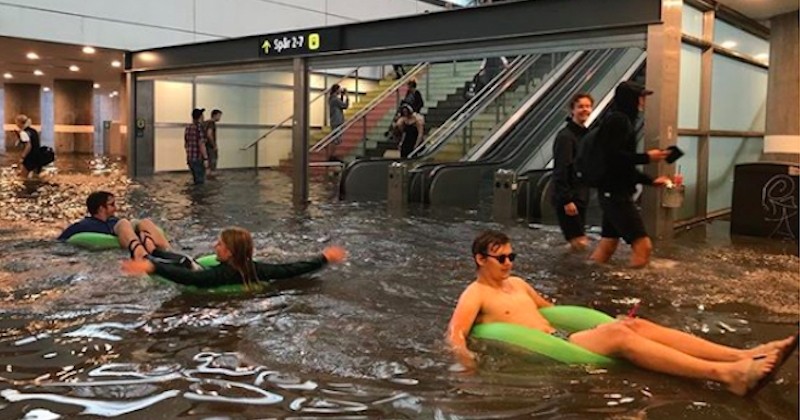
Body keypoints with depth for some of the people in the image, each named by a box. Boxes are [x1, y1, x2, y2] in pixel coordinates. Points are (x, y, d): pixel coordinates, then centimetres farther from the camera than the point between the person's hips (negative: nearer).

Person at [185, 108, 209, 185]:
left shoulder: (188, 127, 9)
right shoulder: (199, 127, -15)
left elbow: (185, 144, 17)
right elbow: (201, 144, -21)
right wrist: (205, 158, -18)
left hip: (190, 158, 8)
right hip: (198, 159, -8)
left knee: (195, 180, 18)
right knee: (200, 181, -2)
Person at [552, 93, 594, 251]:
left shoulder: (586, 134, 13)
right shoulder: (565, 136, -15)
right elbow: (561, 170, -20)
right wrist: (567, 200, -23)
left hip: (581, 196, 9)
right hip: (568, 198, -9)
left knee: (579, 244, 14)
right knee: (579, 243, -7)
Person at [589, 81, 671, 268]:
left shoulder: (623, 121, 20)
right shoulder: (618, 120, -11)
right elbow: (613, 156, -23)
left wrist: (651, 181, 19)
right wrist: (646, 157, -16)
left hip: (614, 193, 10)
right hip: (616, 193, -10)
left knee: (607, 245, 12)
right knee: (643, 245, -9)